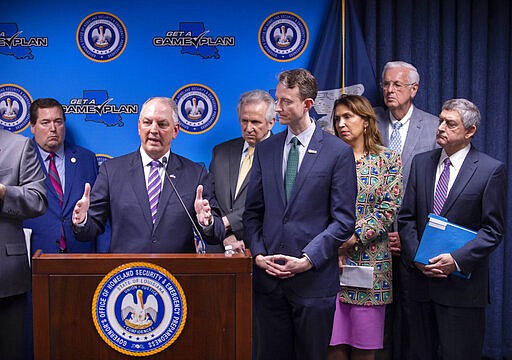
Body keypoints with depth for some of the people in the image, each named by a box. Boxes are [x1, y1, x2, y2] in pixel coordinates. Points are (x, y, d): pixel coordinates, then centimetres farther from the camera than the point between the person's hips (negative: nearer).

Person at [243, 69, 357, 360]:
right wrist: (258, 253, -3)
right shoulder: (265, 150, 9)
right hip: (269, 278, 4)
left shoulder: (339, 152, -4)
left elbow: (344, 221, -6)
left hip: (314, 279, -3)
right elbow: (253, 211, 11)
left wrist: (308, 259, -13)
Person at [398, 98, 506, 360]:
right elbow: (407, 217, 8)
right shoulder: (421, 162, 8)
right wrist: (415, 256, -6)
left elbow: (493, 230, -7)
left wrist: (456, 260, -17)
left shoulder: (491, 169, -5)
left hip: (463, 285, -4)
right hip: (421, 277, 4)